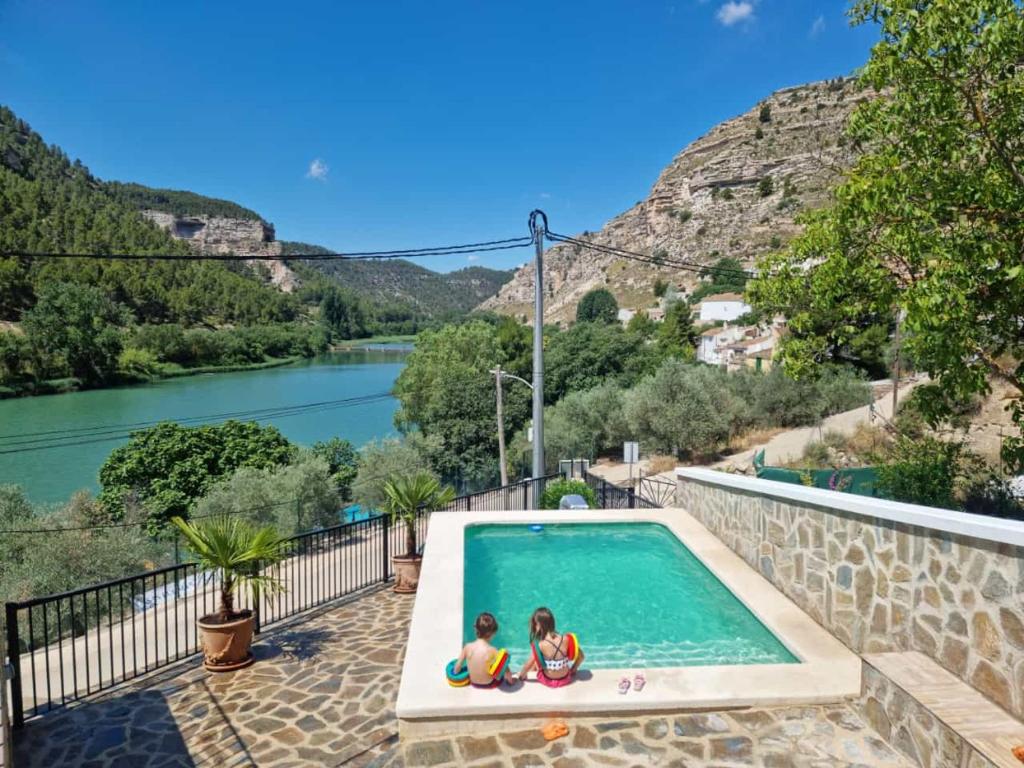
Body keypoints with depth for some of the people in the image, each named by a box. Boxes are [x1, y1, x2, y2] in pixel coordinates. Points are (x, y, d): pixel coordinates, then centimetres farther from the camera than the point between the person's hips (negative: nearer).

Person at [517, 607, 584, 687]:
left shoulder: (539, 645, -25)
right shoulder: (566, 639, -18)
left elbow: (528, 665, -14)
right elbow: (581, 656, -6)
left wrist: (521, 675, 6)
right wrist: (573, 670, 13)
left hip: (548, 681, -2)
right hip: (565, 678, 3)